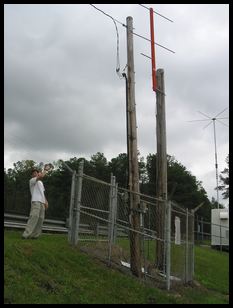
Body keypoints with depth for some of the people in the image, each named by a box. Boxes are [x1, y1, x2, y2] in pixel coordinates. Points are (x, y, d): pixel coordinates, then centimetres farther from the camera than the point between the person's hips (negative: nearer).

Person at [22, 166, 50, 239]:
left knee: (40, 219, 2)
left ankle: (35, 235, 4)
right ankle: (26, 234, -22)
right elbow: (41, 176, -16)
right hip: (35, 201, -8)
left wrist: (46, 201, 16)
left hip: (42, 202, 8)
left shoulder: (40, 182, 28)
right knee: (34, 217, -20)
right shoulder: (32, 180, 2)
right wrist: (45, 170, -1)